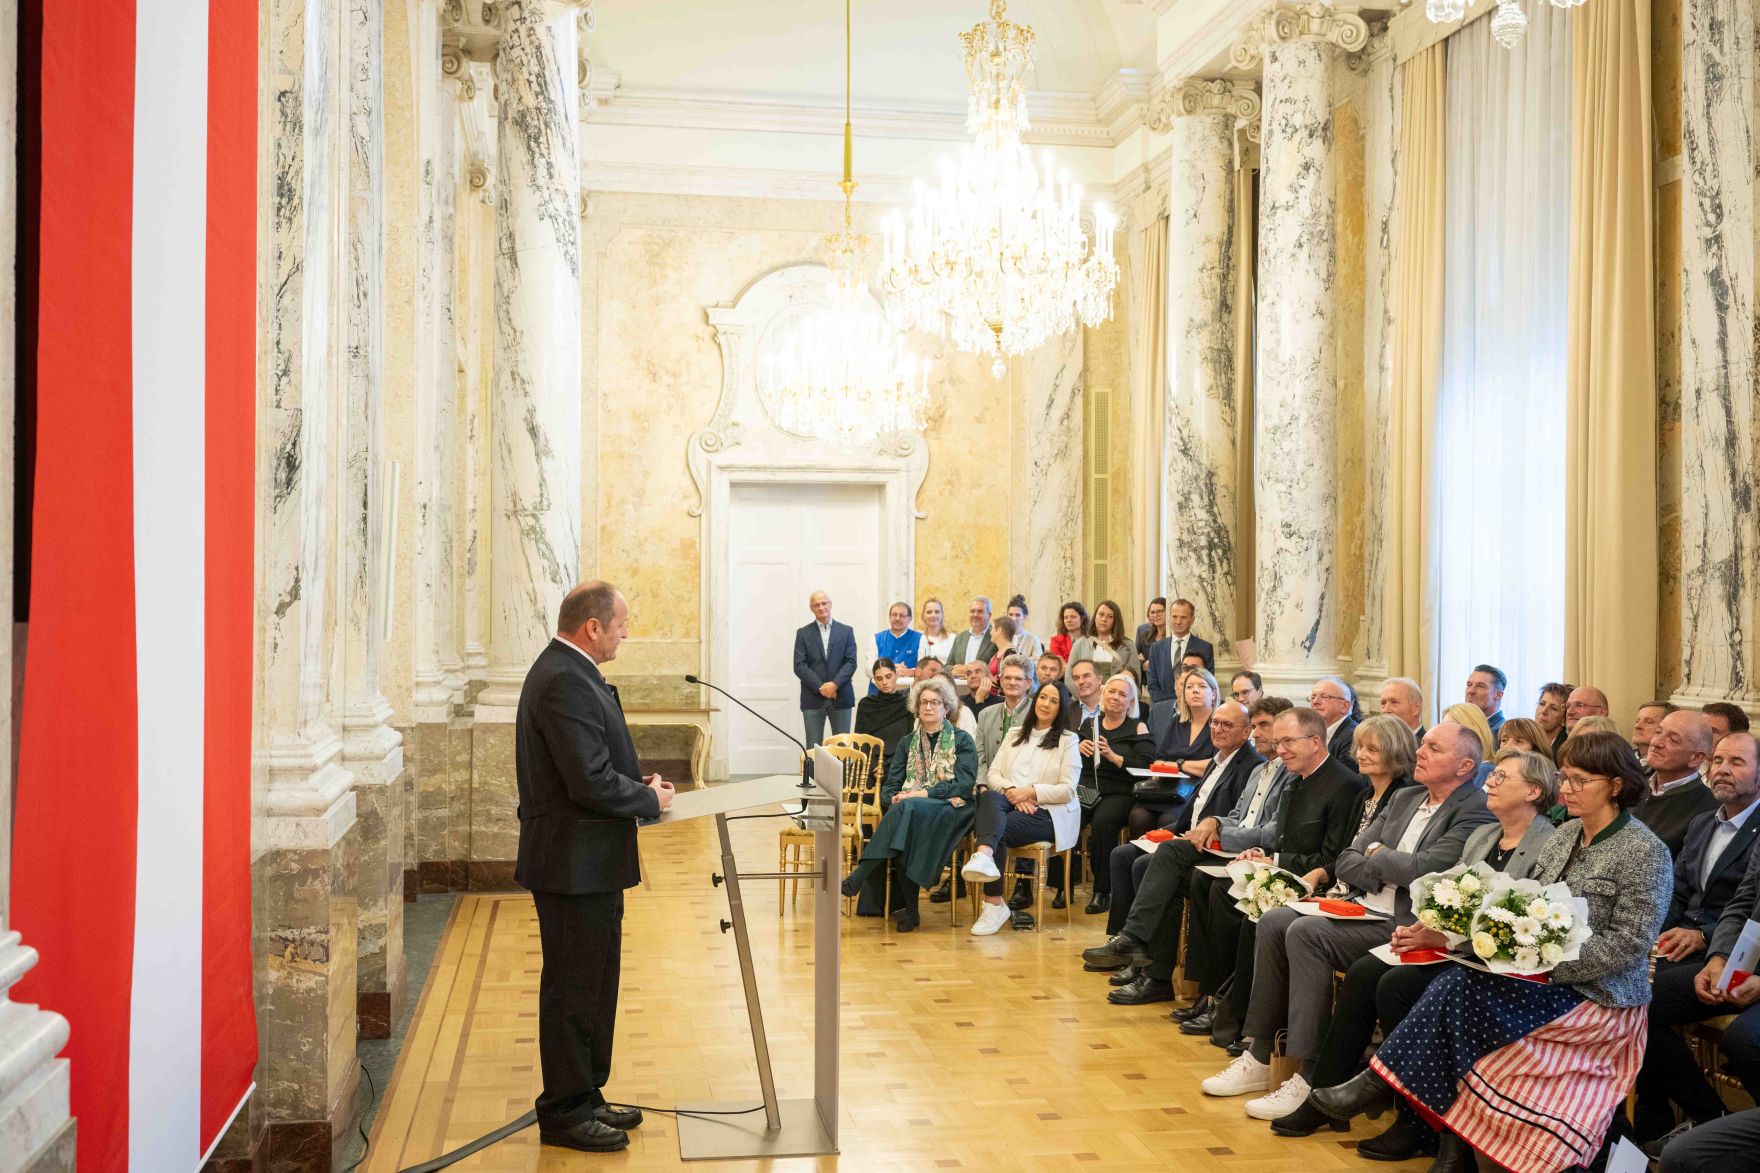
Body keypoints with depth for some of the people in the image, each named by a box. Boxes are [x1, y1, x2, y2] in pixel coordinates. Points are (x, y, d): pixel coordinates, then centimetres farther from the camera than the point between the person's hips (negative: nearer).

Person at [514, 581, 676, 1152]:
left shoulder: (568, 672, 11)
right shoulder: (565, 682, -23)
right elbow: (591, 782, -26)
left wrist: (638, 783, 4)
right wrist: (651, 799, -11)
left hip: (590, 865, 11)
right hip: (574, 864, -11)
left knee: (595, 986, 19)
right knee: (573, 989, 2)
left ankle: (586, 1096, 31)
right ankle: (564, 1113, 15)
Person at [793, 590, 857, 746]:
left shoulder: (846, 631, 8)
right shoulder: (803, 633, 6)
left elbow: (851, 662, 0)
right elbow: (799, 666, -2)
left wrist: (835, 684, -15)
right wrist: (820, 687, -12)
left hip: (841, 697, 1)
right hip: (813, 698, 0)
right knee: (813, 748, 0)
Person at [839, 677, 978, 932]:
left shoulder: (962, 740, 11)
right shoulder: (907, 742, 22)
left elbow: (964, 784, -4)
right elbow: (890, 786, 15)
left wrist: (924, 793, -15)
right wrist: (894, 798, -10)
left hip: (950, 810, -3)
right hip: (909, 810, 3)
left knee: (907, 809, -36)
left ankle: (857, 878, -42)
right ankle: (909, 908, -30)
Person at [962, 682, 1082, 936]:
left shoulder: (1068, 740, 10)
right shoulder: (1015, 735, 24)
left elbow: (1067, 790, 0)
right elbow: (992, 774, 13)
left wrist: (1031, 791, -13)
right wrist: (1012, 791, -8)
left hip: (1047, 812, -3)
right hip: (1010, 803, 3)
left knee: (1000, 829, -33)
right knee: (990, 797, -35)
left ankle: (994, 903, -39)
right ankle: (984, 857, -62)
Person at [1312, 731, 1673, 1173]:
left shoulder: (1645, 851, -11)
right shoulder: (1565, 835, 12)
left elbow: (1628, 944, -16)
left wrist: (1550, 965, -21)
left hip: (1599, 996, -7)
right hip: (1546, 979, 7)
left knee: (1460, 989, -26)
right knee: (1457, 987, -23)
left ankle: (1380, 1085, -14)